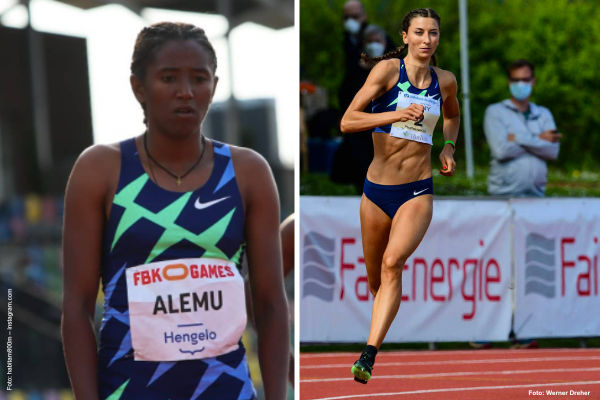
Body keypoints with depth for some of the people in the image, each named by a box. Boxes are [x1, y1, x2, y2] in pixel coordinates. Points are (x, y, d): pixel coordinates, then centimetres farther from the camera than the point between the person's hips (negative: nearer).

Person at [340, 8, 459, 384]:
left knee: (393, 264, -24)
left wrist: (448, 148, 12)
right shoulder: (388, 69, -5)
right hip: (377, 191, 0)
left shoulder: (446, 81, 6)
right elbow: (348, 121, -13)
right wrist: (398, 115, -24)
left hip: (418, 193, 0)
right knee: (376, 280, 12)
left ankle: (369, 356, -30)